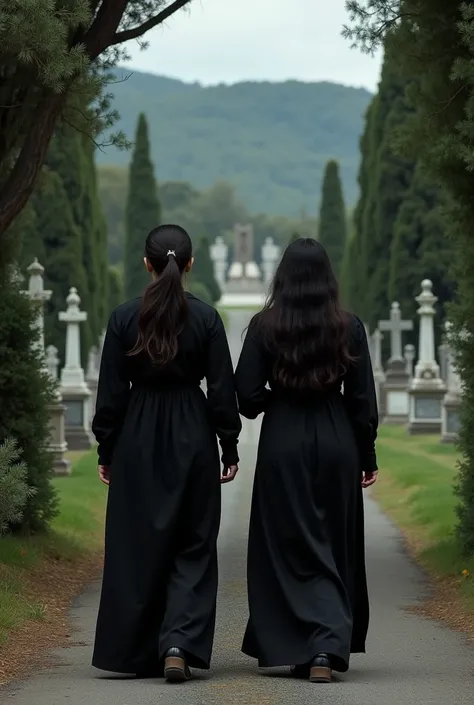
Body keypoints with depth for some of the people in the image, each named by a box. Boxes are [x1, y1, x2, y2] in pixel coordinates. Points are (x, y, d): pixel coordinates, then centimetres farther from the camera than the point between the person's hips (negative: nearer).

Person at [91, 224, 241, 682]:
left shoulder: (124, 318, -4)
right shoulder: (206, 318, -6)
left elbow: (111, 391, -2)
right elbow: (222, 390, -4)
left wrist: (105, 451, 7)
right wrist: (229, 449, 5)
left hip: (138, 441, 1)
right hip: (192, 439, -1)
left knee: (137, 546, 9)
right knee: (193, 547, 6)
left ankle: (134, 653, 12)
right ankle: (179, 644, -11)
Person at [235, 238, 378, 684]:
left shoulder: (265, 326, -5)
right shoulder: (348, 328, -2)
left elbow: (247, 395, -6)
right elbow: (363, 399, 0)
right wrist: (367, 457, 8)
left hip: (283, 444, -1)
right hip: (337, 442, 1)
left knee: (289, 547, 6)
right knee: (335, 547, 9)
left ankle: (294, 647, -2)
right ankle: (330, 648, -1)